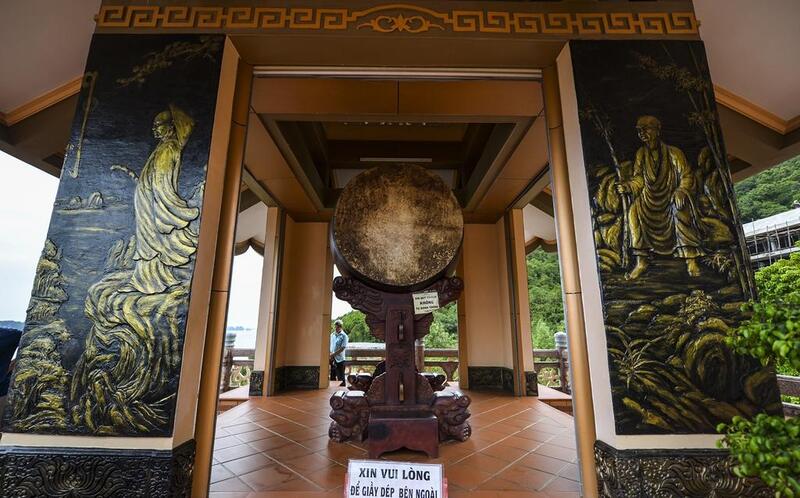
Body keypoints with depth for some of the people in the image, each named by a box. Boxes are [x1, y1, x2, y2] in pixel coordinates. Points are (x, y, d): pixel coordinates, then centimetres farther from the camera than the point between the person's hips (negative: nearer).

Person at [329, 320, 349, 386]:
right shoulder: (332, 335, 9)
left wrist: (333, 354, -17)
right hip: (332, 359, 5)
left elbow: (342, 348, -15)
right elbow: (329, 346, 12)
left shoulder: (344, 336, -8)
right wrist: (330, 354, -4)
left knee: (340, 378, 1)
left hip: (339, 359, -5)